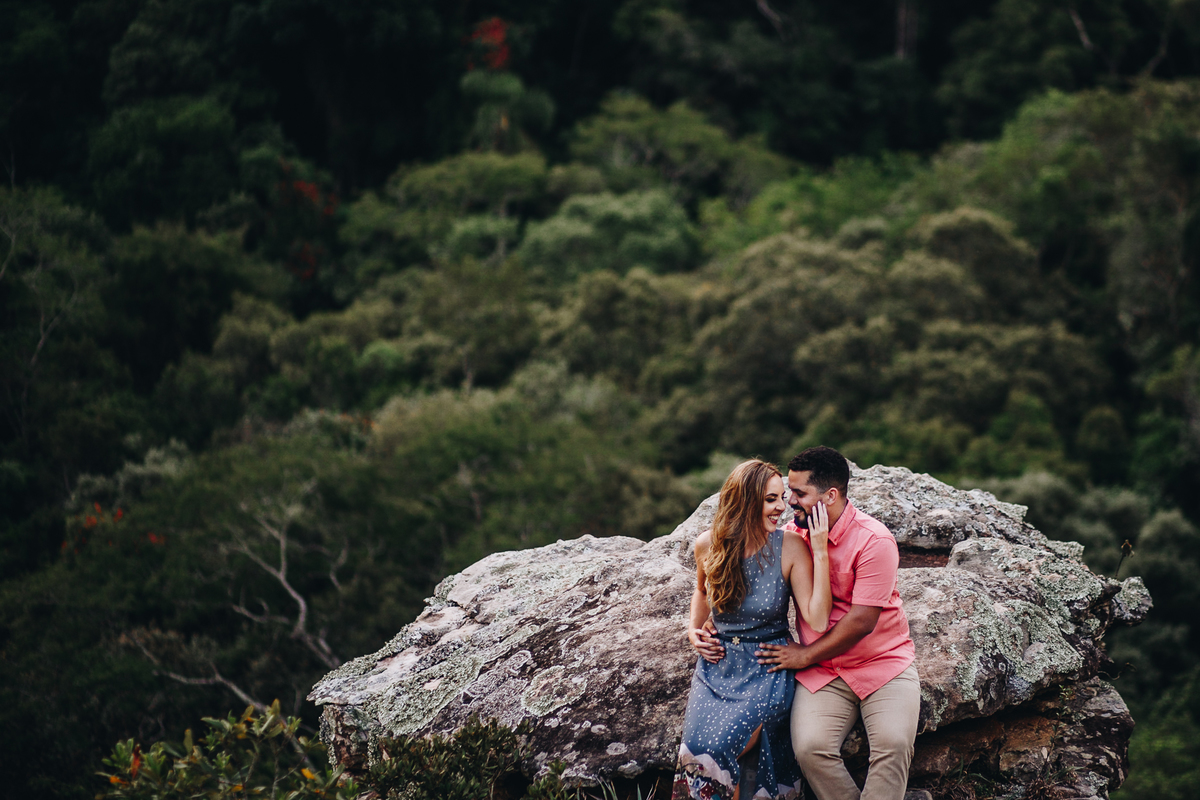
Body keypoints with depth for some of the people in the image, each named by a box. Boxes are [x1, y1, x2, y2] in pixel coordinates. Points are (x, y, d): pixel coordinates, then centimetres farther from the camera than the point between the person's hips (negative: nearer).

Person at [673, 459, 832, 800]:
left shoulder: (790, 547, -11)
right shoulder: (708, 545, -2)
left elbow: (818, 621, -19)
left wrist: (820, 552, -22)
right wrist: (694, 630, 6)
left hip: (767, 670, -2)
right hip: (717, 666, 3)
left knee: (713, 748, -18)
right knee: (695, 747, -19)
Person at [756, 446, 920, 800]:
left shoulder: (874, 540, -15)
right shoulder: (794, 533, 4)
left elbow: (862, 620, -17)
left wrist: (806, 655, -10)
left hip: (884, 662, -4)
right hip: (822, 671, 4)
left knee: (893, 745, -27)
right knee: (810, 748, -22)